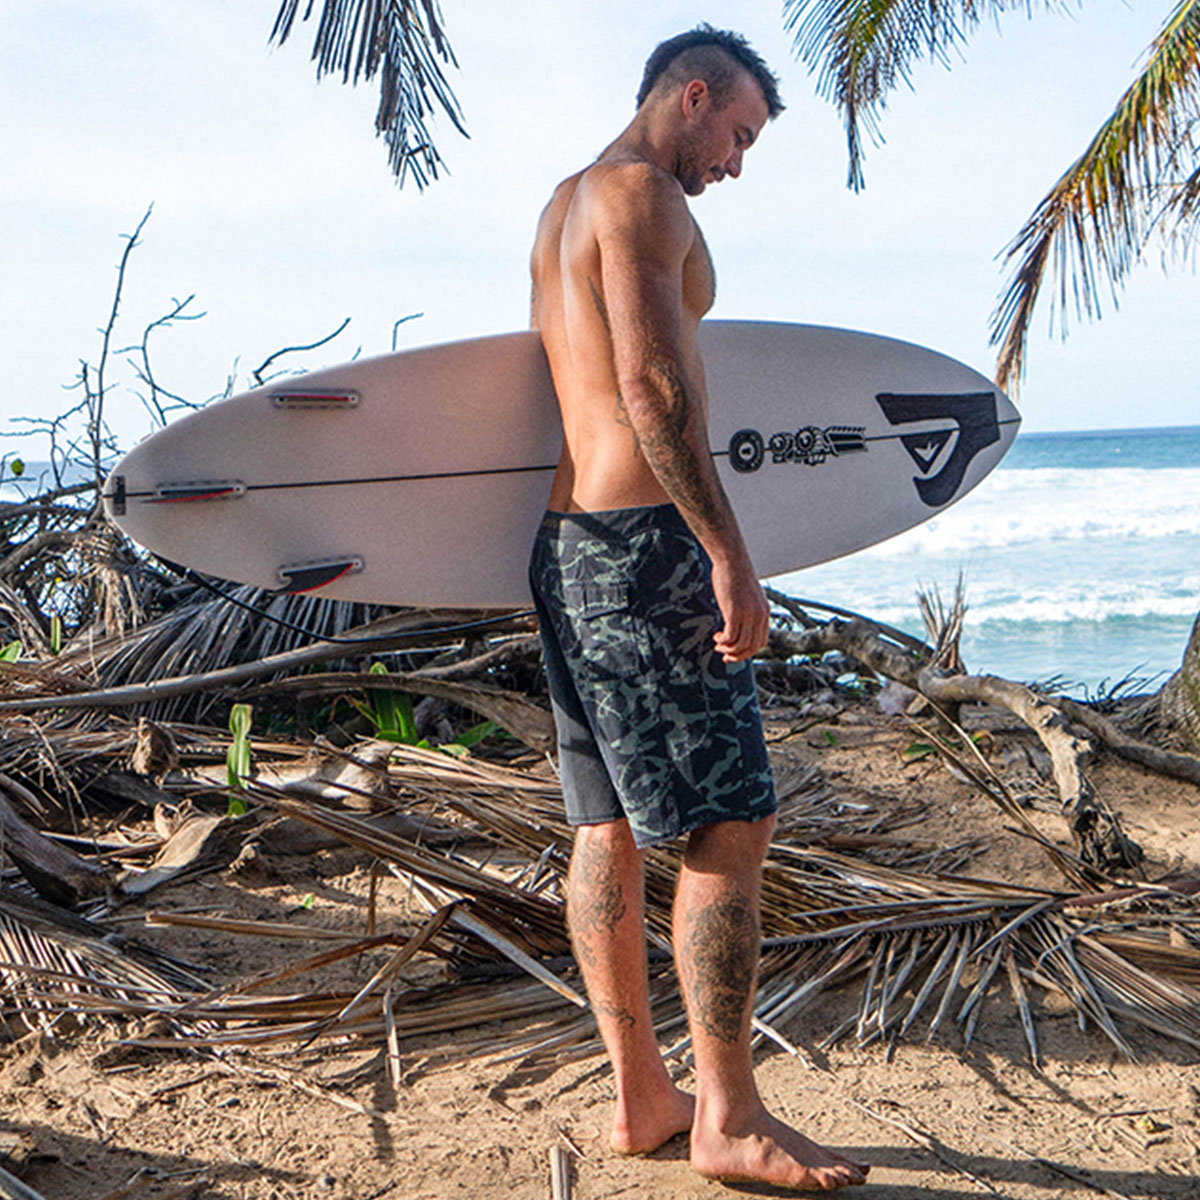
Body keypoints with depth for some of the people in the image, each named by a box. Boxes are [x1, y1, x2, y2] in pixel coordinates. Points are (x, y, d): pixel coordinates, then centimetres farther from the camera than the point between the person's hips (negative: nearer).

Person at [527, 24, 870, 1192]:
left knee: (608, 824, 9)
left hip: (566, 541, 10)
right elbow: (652, 388, -20)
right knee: (729, 823, -6)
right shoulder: (640, 193, -8)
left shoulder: (563, 203, 23)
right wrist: (729, 555, -21)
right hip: (643, 537, -10)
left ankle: (640, 1095, 17)